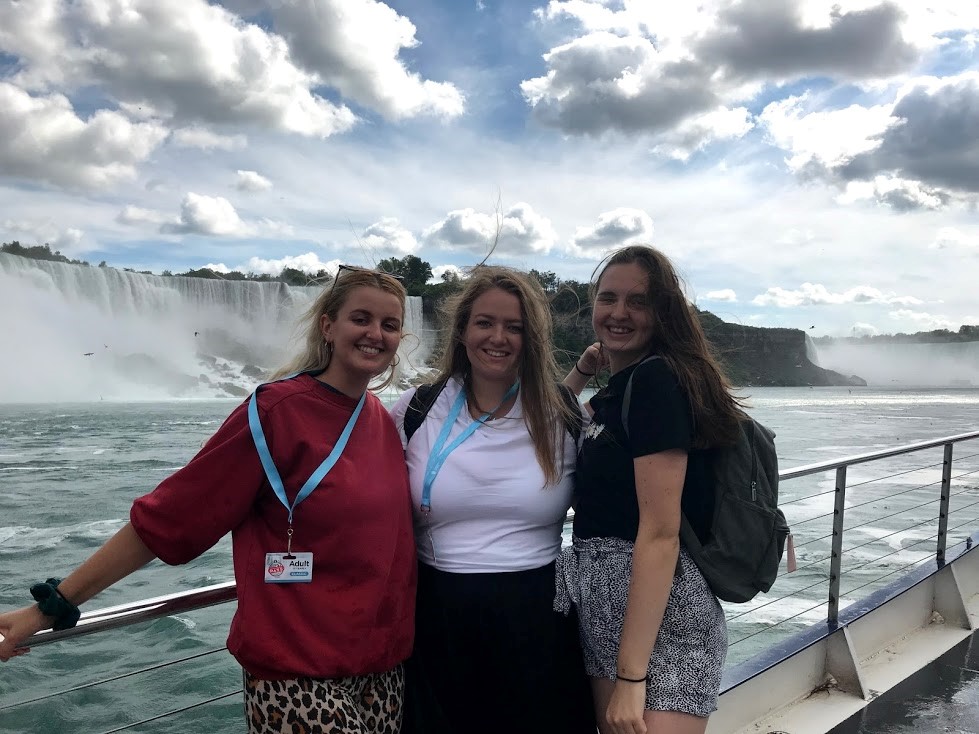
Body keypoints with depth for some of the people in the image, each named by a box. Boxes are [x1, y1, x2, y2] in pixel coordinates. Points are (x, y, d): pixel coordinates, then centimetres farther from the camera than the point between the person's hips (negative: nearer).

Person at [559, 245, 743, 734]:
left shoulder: (657, 378, -16)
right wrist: (581, 372, 12)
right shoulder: (616, 392, 11)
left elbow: (661, 532, -22)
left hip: (660, 619, -9)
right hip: (605, 613, 9)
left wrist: (632, 674, -22)